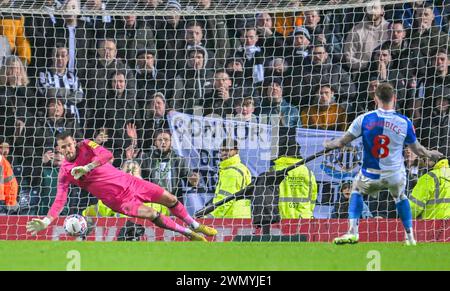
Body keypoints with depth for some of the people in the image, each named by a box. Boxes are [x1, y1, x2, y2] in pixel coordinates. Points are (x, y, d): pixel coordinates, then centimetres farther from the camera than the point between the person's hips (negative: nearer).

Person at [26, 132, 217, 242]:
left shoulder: (86, 146, -6)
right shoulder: (65, 173, -10)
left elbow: (107, 154, -23)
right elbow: (60, 199, -15)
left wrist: (86, 168, -36)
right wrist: (46, 222, -29)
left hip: (127, 181, 3)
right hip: (117, 200, -3)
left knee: (170, 199, 6)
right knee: (152, 215, -21)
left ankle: (195, 225, 31)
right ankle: (188, 233, -1)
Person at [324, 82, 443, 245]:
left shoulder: (364, 119, -11)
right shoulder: (404, 122, -10)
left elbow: (342, 142, -6)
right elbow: (417, 150, 1)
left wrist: (328, 145, 16)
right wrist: (431, 154, 23)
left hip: (370, 176, -1)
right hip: (396, 176, 1)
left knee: (357, 190, 29)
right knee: (400, 196, 32)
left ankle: (353, 232, 14)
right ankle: (410, 237, 30)